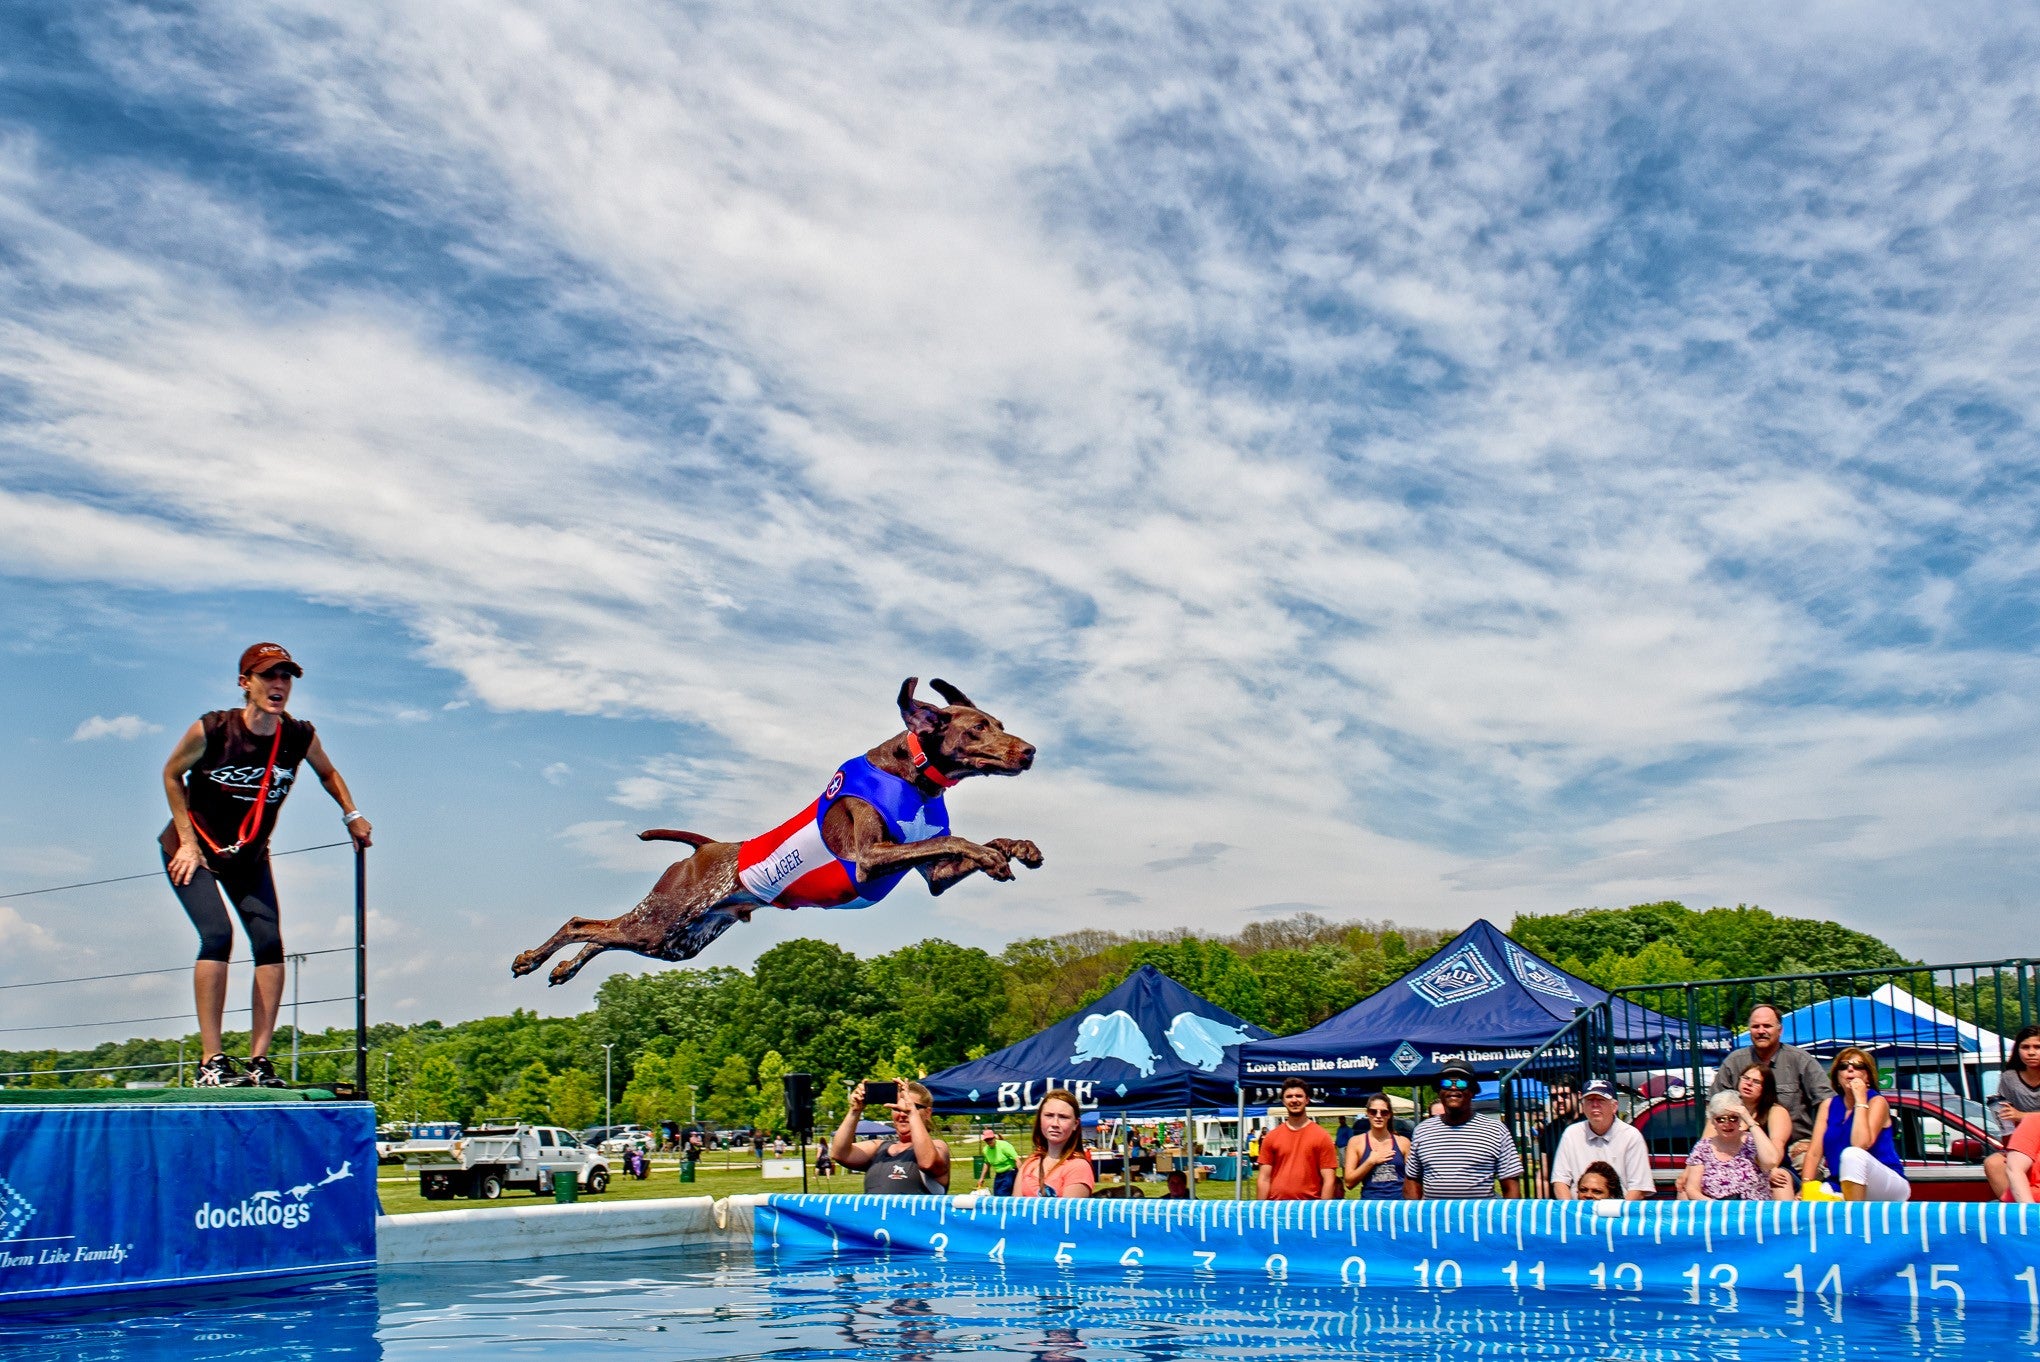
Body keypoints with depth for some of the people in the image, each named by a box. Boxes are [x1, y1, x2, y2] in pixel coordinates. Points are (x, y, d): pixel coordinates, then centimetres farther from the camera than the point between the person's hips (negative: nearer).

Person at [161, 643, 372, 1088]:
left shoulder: (299, 737, -14)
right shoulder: (210, 731, -22)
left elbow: (327, 772, 10)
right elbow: (172, 775, -4)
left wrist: (352, 815, 1)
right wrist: (188, 841, -8)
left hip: (249, 859, 4)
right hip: (194, 851, -3)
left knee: (270, 943, -12)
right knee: (217, 935, -22)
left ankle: (259, 1060, -6)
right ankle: (211, 1060, -19)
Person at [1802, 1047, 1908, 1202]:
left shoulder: (1877, 1102, -6)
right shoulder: (1829, 1105, 8)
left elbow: (1861, 1144, -23)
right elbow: (1814, 1153, 1)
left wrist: (1860, 1099, -19)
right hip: (1842, 1188, 2)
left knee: (1852, 1154, -34)